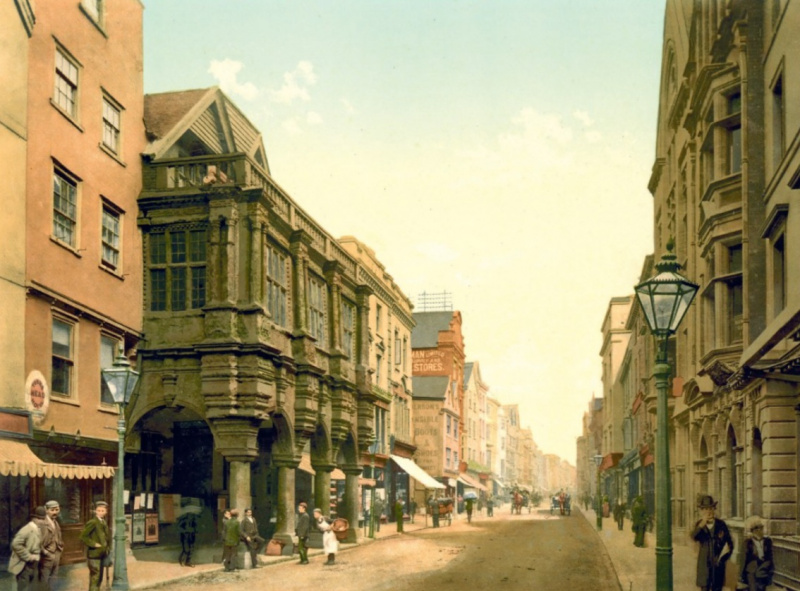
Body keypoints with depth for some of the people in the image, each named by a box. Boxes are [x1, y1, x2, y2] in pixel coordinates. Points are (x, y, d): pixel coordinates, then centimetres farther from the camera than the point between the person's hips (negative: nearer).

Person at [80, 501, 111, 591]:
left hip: (102, 554, 8)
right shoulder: (92, 522, -13)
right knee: (94, 578, -9)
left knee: (99, 578, 14)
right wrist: (94, 544, -20)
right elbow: (83, 536, -19)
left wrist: (107, 549, 10)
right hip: (94, 554, -8)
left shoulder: (104, 523, 13)